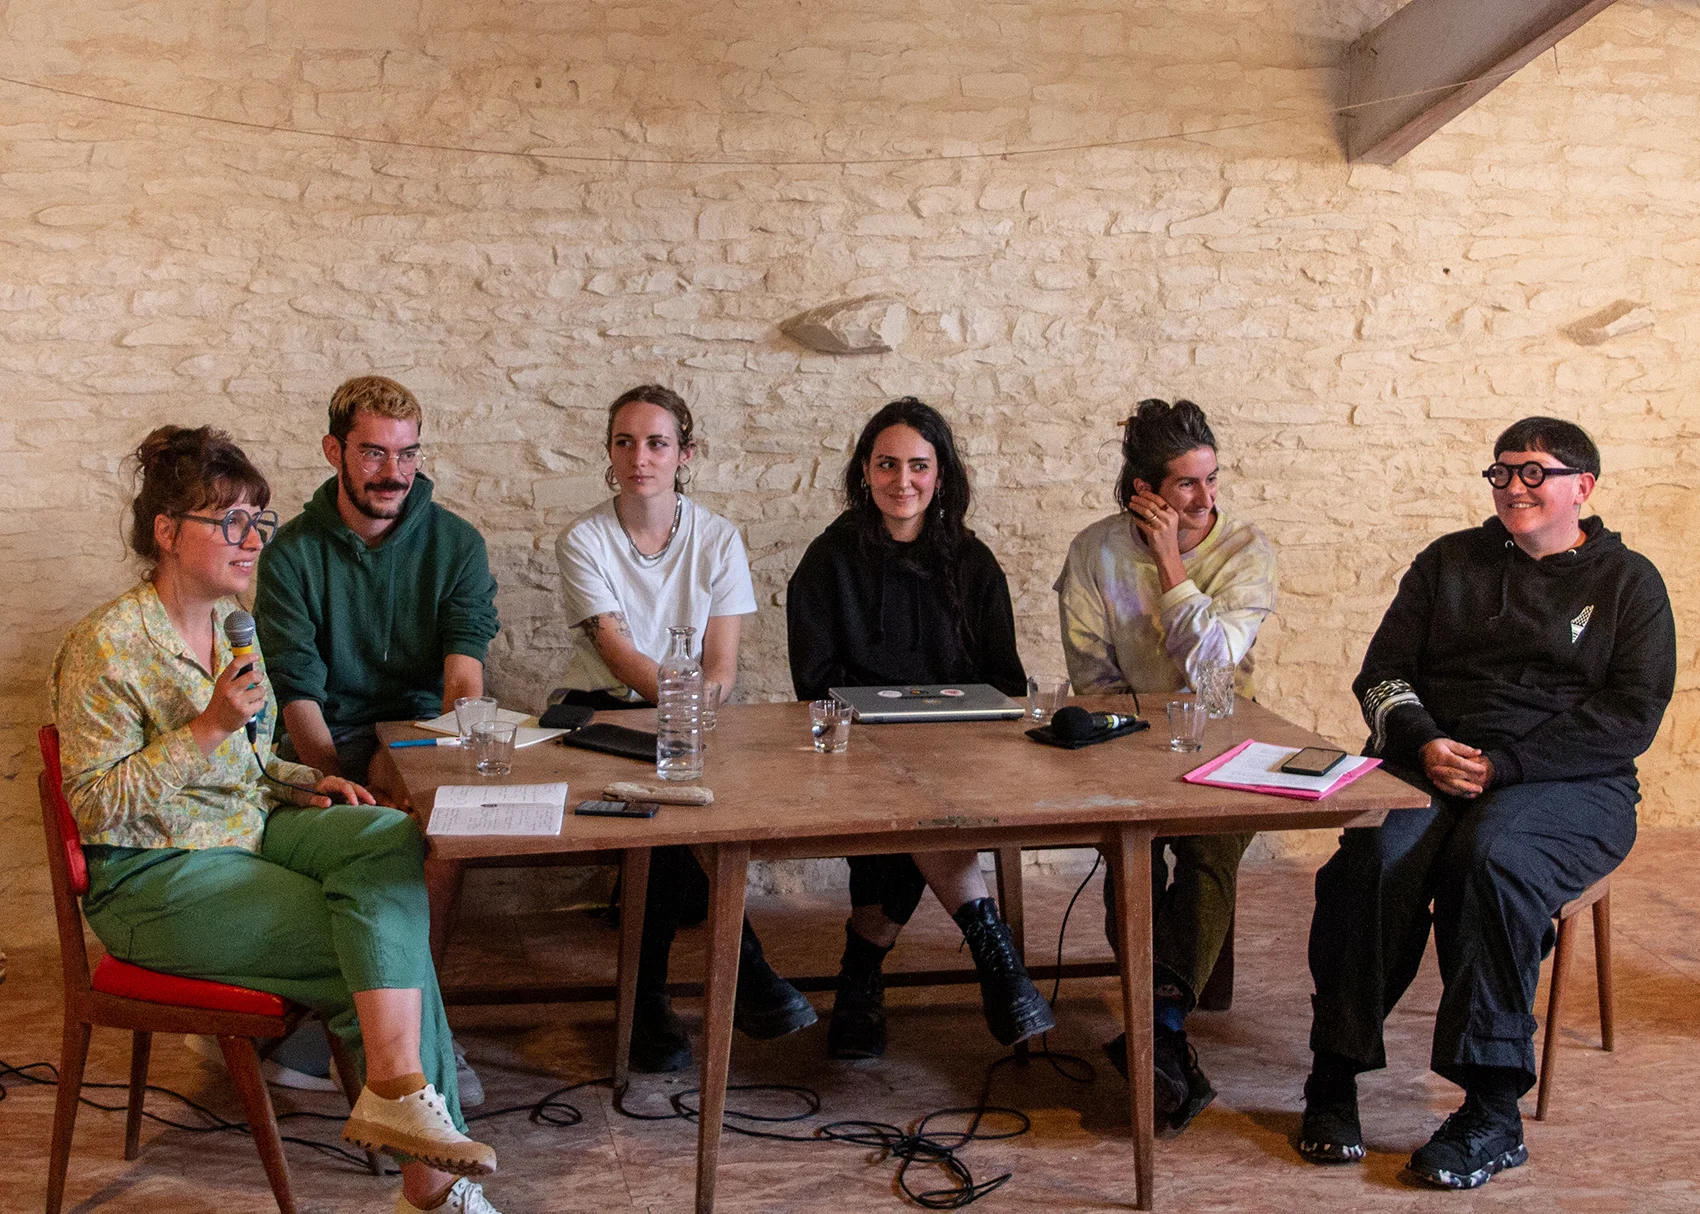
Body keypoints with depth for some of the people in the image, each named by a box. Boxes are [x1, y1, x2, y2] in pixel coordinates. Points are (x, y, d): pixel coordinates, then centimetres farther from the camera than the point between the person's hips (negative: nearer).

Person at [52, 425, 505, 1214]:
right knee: (390, 940, -19)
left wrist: (305, 785, 2)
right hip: (155, 878, -7)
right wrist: (209, 727, -25)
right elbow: (96, 804, -17)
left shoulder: (232, 625, 11)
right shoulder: (106, 645, -15)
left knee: (392, 838, -21)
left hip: (248, 831, 8)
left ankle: (398, 1092, -28)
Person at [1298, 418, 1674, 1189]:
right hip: (1432, 766, 3)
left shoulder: (1628, 582, 10)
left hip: (1569, 785, -2)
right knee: (1375, 857, -31)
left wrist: (1504, 765, -13)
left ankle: (1493, 1112, -31)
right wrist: (1424, 744, -8)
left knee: (1491, 856, -36)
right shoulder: (1449, 562, 19)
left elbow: (1632, 717, -2)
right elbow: (1382, 673, 14)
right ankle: (1332, 1083, -24)